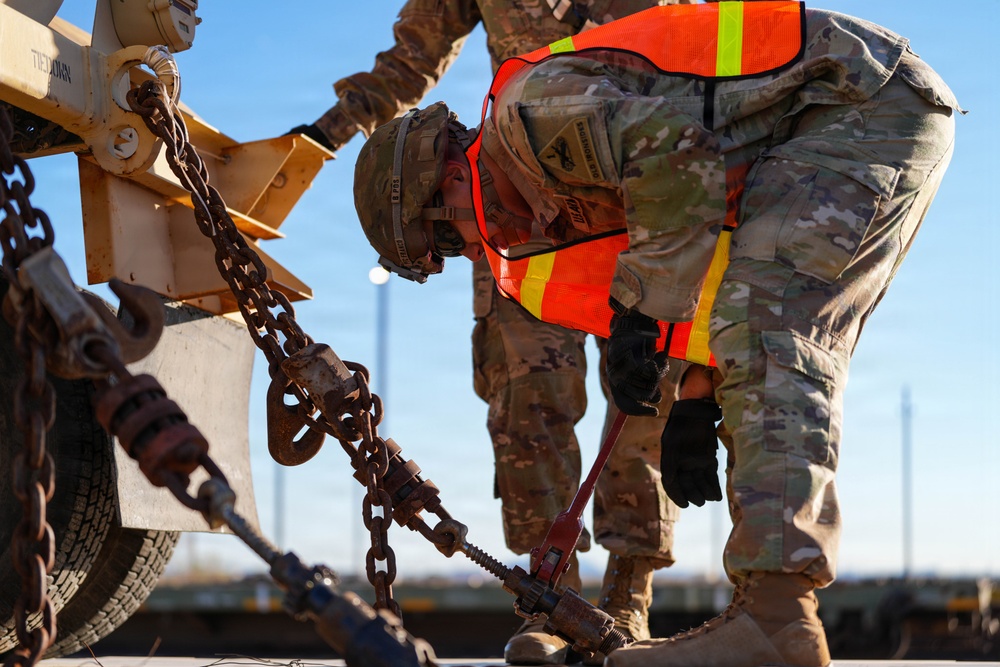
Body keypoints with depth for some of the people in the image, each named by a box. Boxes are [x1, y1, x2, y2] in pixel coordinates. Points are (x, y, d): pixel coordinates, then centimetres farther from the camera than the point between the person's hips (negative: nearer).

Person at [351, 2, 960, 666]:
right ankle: (772, 612, 7)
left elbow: (680, 158, -23)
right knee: (781, 350, 9)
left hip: (870, 96, -11)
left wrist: (637, 312, -17)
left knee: (765, 327, -21)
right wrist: (697, 403, 12)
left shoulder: (530, 102, -10)